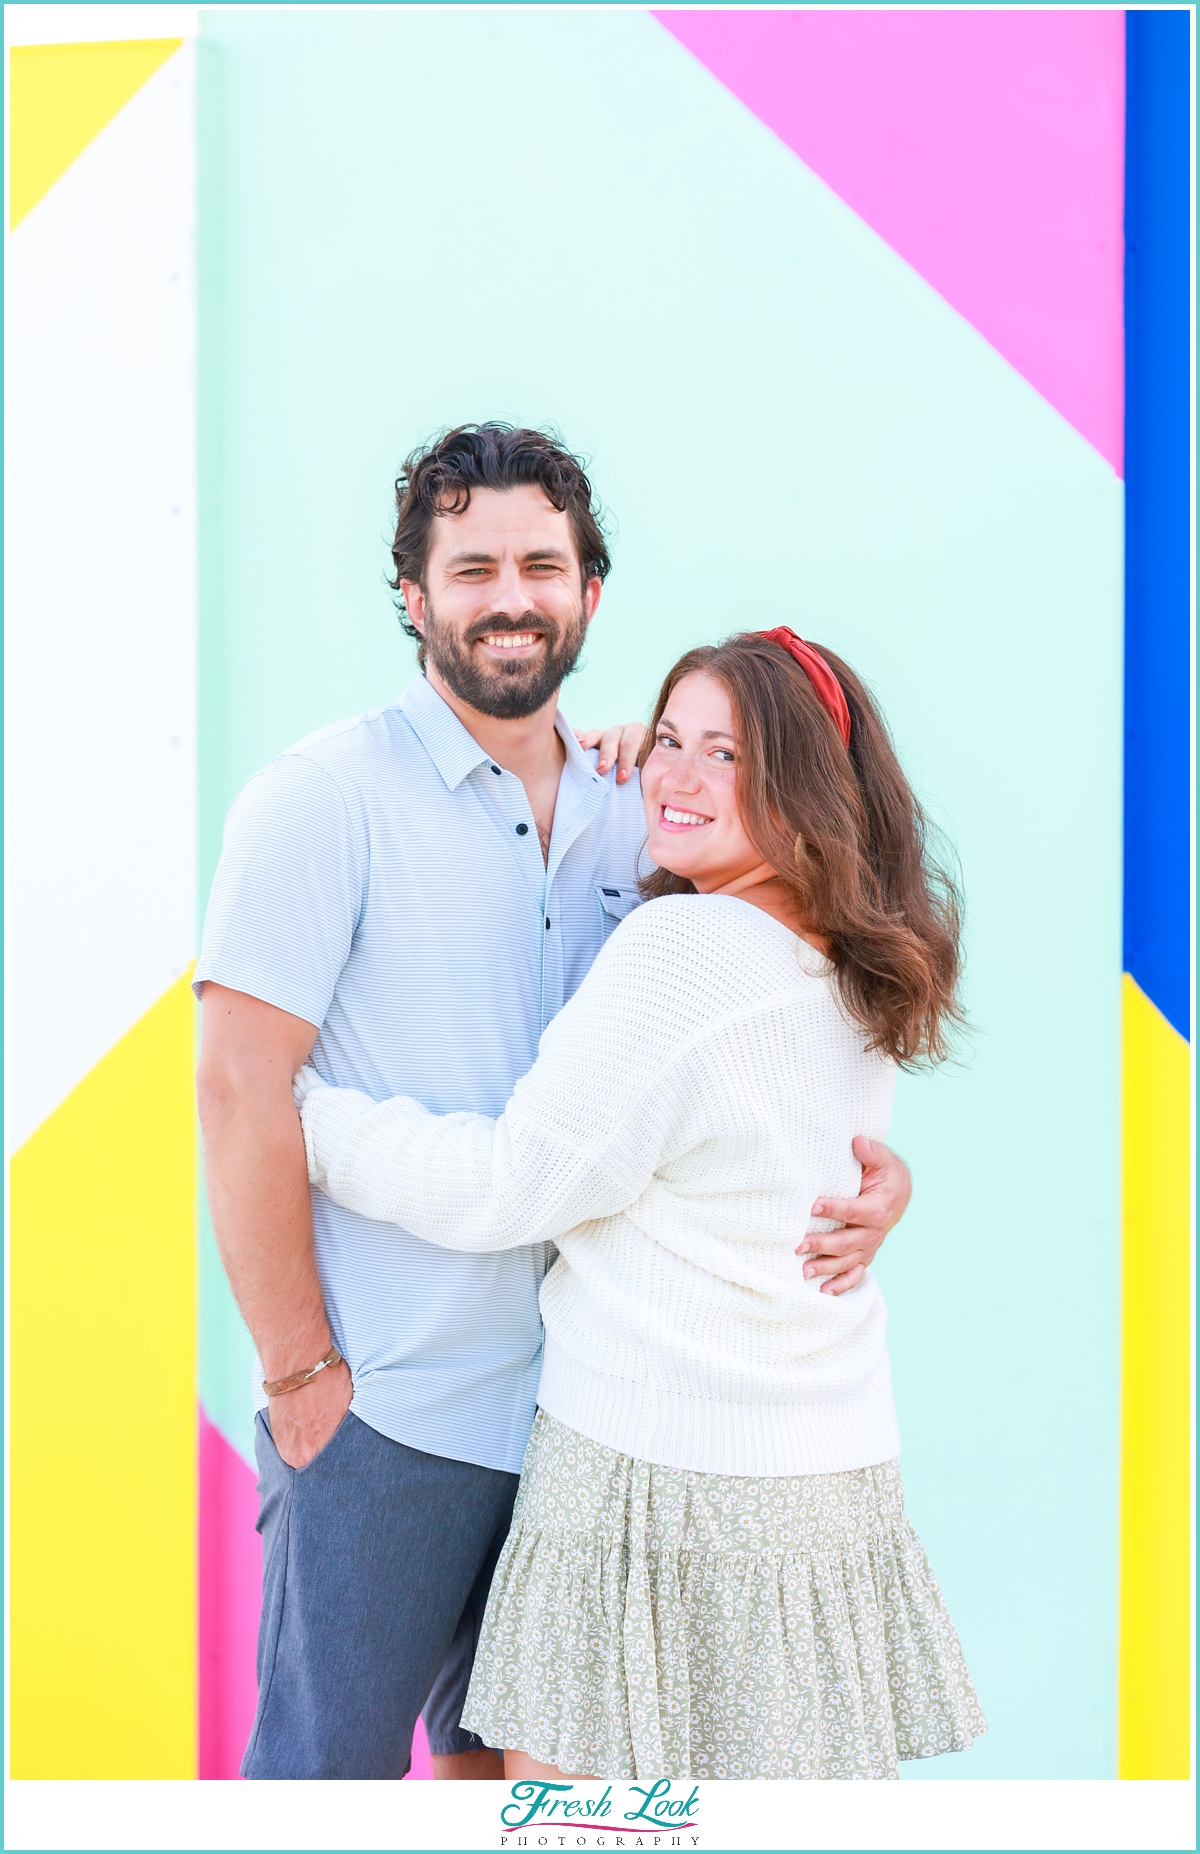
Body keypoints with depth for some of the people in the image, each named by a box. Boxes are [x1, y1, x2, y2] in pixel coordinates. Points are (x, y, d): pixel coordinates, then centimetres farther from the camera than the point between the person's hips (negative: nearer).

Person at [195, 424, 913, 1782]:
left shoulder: (628, 816, 8)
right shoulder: (330, 796, -9)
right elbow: (238, 1087, -13)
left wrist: (869, 1165, -5)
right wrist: (297, 1369, -13)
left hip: (568, 1402, 6)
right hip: (379, 1413, -5)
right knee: (332, 1762, 4)